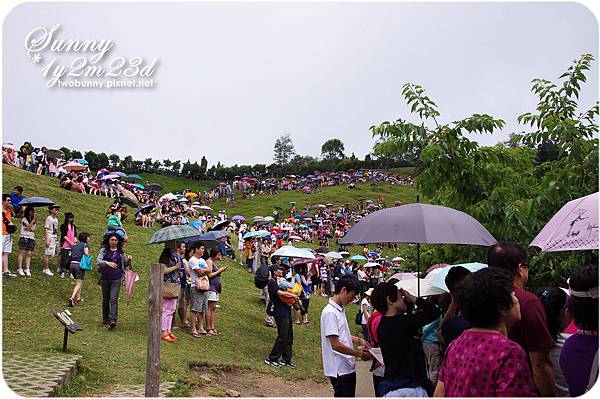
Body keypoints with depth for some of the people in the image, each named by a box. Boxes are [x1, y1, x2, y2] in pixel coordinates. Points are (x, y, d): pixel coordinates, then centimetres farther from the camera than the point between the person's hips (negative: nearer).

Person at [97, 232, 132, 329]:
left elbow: (125, 263, 18)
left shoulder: (121, 252, 8)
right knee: (105, 300, 12)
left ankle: (113, 320, -19)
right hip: (105, 278, 1)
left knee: (114, 299, -12)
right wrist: (107, 262, -28)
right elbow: (98, 261, -10)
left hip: (116, 279, -1)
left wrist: (129, 259, -5)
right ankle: (105, 319, 25)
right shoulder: (104, 250, 4)